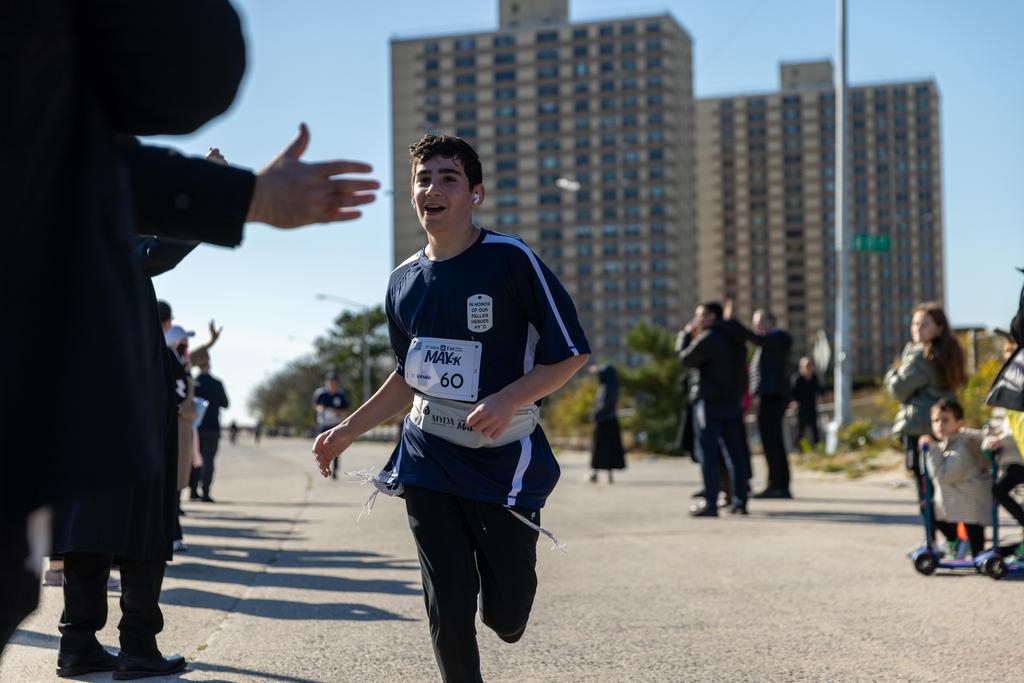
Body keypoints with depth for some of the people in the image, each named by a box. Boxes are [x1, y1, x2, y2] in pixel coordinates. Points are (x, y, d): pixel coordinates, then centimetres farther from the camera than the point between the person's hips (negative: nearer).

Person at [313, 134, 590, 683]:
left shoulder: (511, 261, -11)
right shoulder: (404, 281, 6)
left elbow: (571, 353, -9)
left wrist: (508, 400, -23)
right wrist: (347, 431, 12)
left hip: (504, 458, -3)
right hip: (427, 457, 4)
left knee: (506, 614, 4)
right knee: (448, 602, -1)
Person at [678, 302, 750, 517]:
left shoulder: (709, 338, -12)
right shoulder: (736, 339, 14)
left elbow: (685, 359, -5)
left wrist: (688, 335, 5)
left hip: (710, 402, -8)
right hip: (733, 402, 8)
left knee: (708, 453, -5)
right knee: (735, 452, 9)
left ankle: (710, 503, -8)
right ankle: (740, 500, 9)